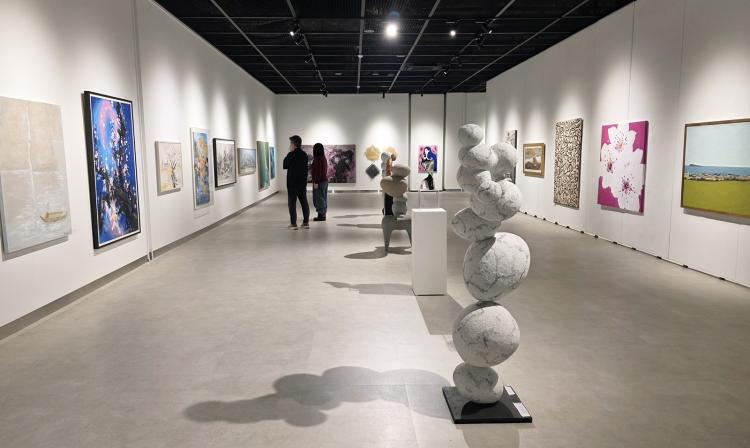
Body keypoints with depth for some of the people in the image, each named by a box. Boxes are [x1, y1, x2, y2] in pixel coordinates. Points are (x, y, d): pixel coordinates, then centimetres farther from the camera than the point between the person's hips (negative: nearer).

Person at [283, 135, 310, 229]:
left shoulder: (291, 155, -14)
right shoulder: (304, 155, 6)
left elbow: (285, 166, -4)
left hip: (292, 183, -6)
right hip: (303, 182, 6)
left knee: (292, 203, -1)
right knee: (304, 203, 11)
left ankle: (293, 224, -2)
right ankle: (306, 222, 13)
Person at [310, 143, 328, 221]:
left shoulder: (317, 159, -16)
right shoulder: (324, 158, 10)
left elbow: (318, 171, -20)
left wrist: (316, 182, -18)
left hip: (319, 181, -9)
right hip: (325, 180, 9)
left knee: (319, 198, -3)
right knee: (323, 198, 12)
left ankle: (321, 215, 0)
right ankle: (323, 215, 18)